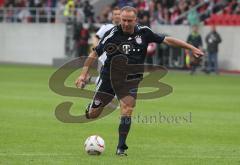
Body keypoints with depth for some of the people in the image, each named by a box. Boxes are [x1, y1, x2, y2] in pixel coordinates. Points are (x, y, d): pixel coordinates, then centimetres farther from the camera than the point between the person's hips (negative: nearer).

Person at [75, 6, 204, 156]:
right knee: (92, 115, 1)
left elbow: (167, 40, 3)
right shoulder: (112, 34, -11)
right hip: (109, 77, -1)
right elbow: (95, 54, -3)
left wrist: (191, 48, 1)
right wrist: (83, 74, -8)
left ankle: (121, 147, -8)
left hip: (131, 80, 1)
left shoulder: (144, 33, -4)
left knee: (127, 110, -20)